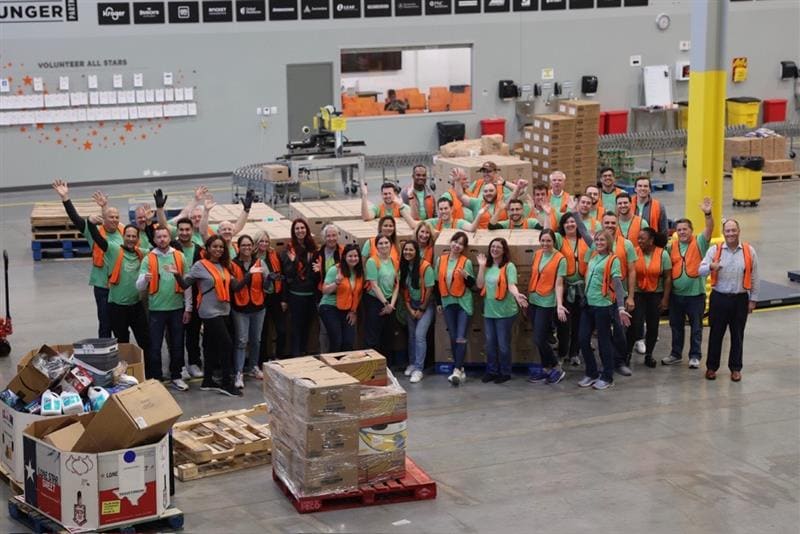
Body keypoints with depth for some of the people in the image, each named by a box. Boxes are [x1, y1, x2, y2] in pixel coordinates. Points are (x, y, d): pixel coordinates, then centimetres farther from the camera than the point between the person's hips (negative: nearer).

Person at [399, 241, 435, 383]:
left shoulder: (425, 267, -19)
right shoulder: (403, 267, -3)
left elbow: (429, 289, -15)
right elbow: (403, 289, 3)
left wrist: (422, 309, -10)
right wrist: (409, 309, -2)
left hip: (425, 305, -5)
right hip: (411, 305, 5)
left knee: (420, 335, -13)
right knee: (411, 335, 10)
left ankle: (418, 369, -11)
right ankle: (412, 364, 24)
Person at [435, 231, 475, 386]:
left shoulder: (466, 262, -6)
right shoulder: (440, 260, 3)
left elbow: (472, 284, -2)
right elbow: (437, 282, 10)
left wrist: (466, 276, -23)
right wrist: (438, 302, 12)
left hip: (463, 302, -4)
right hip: (448, 302, 4)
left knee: (461, 338, -10)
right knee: (453, 337, 8)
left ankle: (457, 370, -11)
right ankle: (460, 368, 17)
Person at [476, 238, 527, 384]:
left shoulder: (509, 266, -9)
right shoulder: (487, 266, 7)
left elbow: (511, 285, -21)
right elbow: (480, 285, 1)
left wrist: (517, 295, -41)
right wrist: (481, 266, -4)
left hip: (505, 312, -5)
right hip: (488, 311, 6)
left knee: (503, 344, 2)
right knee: (490, 343, 12)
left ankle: (505, 373, 14)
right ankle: (491, 371, 24)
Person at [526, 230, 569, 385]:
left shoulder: (560, 259, -10)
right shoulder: (537, 254, 6)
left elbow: (559, 284, -14)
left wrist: (559, 305, -24)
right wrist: (527, 296, 13)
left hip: (547, 303, -6)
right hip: (533, 301, 6)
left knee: (539, 339, -8)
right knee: (540, 338, 11)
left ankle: (557, 369, 7)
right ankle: (546, 369, 24)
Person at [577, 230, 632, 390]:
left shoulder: (613, 260, -7)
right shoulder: (593, 258, 11)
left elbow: (617, 285, -14)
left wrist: (621, 307, -22)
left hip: (603, 306, -6)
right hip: (588, 304, 6)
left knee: (603, 341, 2)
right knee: (583, 339, 5)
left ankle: (607, 377, 13)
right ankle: (592, 373, 19)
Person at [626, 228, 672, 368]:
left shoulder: (663, 254, -5)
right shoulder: (635, 253, -6)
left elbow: (668, 278, -2)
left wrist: (665, 298, -5)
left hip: (656, 295, 1)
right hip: (638, 294, -1)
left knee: (653, 326, 7)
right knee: (635, 324, -9)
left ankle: (649, 354, 22)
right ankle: (628, 352, 7)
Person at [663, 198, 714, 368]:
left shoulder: (699, 243, -6)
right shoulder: (672, 246, 4)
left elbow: (709, 230, -22)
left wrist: (708, 214, -38)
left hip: (695, 293, -4)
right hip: (676, 293, 4)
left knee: (696, 327, 5)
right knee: (676, 325, 14)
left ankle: (695, 356, 15)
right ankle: (676, 354, 27)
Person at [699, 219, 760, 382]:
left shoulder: (749, 251, 0)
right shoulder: (714, 250, -2)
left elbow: (754, 278, 4)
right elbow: (700, 270, -10)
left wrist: (753, 299, 3)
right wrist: (711, 267, -32)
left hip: (740, 299, 0)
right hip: (719, 298, 0)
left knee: (737, 335, 8)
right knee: (715, 333, 6)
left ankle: (735, 368, 20)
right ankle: (711, 367, 18)